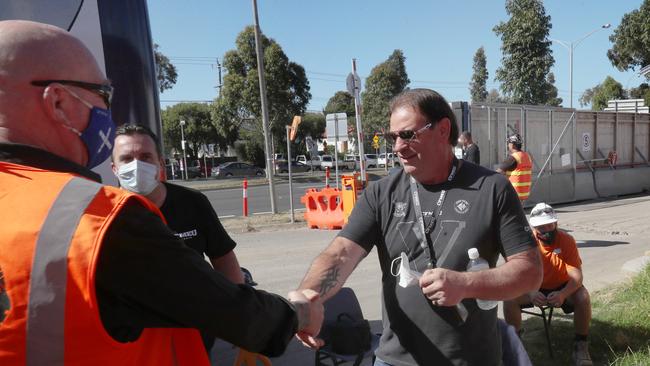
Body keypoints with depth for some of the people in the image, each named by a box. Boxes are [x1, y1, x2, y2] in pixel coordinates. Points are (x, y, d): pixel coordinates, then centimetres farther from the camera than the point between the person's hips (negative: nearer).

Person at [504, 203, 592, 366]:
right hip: (535, 288, 0)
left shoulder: (567, 240, -19)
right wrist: (531, 293, -41)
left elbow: (576, 276, -24)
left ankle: (581, 345, -8)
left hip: (562, 288, 0)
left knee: (583, 298, -30)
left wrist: (563, 294, -44)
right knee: (509, 298, -25)